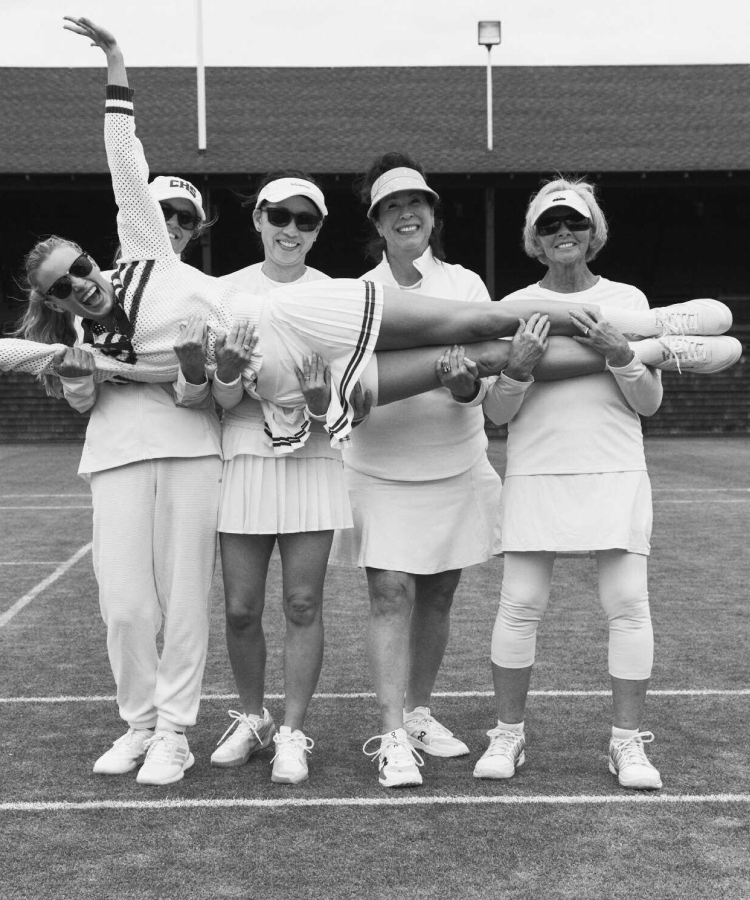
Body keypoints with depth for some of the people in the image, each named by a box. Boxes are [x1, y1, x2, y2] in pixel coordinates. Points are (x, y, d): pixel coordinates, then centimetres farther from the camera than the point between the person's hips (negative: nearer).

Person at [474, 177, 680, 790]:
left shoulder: (627, 301, 9)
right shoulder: (513, 308, 8)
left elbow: (650, 403, 4)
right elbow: (497, 413, 5)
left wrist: (619, 353, -12)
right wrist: (522, 366, -14)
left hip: (615, 471, 0)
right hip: (535, 473, 0)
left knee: (628, 603, -5)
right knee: (521, 603, -4)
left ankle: (628, 741, 6)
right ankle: (508, 734, 11)